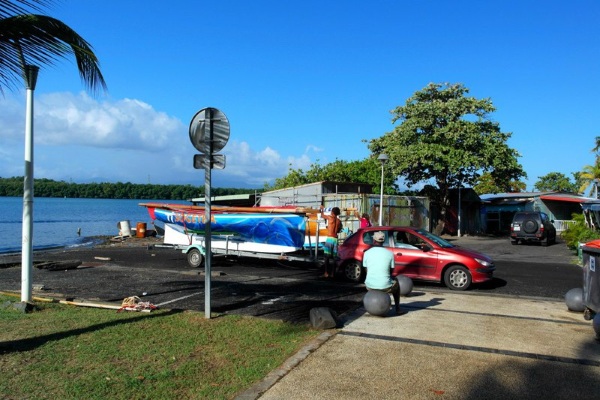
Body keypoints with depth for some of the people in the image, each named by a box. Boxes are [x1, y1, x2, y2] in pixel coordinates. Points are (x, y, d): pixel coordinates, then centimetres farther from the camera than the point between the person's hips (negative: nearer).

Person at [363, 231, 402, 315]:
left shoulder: (367, 253, -3)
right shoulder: (390, 253, -4)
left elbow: (367, 271, 7)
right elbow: (391, 271, 6)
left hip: (370, 286, 1)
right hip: (385, 287, -1)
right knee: (396, 282, 33)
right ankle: (397, 309, 32)